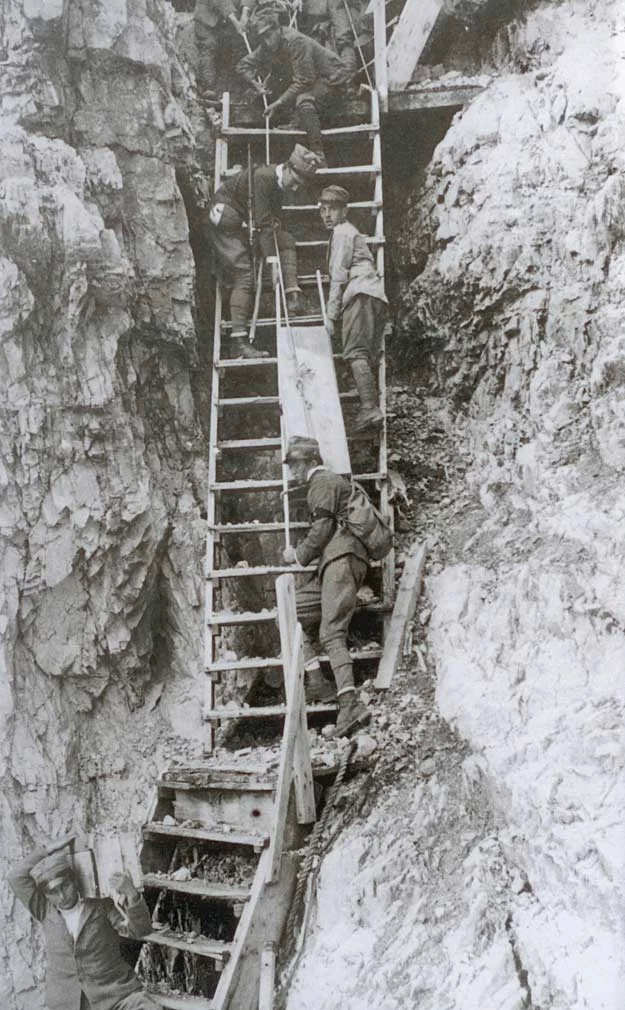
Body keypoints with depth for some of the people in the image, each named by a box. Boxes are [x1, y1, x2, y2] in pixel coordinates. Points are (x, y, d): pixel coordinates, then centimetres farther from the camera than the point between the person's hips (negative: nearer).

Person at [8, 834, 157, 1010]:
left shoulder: (103, 906, -4)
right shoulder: (46, 912, 4)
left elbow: (140, 929, -16)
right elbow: (17, 878, -6)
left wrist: (131, 893, -33)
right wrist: (50, 849, -9)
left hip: (116, 994, -2)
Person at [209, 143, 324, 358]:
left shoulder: (278, 182, 3)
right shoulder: (262, 177, -24)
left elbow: (273, 222, 4)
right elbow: (263, 224, -26)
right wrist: (272, 261, -25)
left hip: (243, 224, 9)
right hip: (226, 224, -9)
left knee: (287, 240, 3)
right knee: (244, 276, -18)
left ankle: (292, 295, -6)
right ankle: (238, 343, -23)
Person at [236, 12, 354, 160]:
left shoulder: (296, 41, -26)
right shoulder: (266, 48, -3)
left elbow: (303, 81, -27)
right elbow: (243, 65, 8)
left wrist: (279, 103, -27)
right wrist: (256, 84, -10)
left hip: (333, 79, -9)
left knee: (304, 101, -34)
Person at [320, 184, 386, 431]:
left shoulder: (342, 231, 5)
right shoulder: (352, 232, 35)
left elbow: (338, 276, -3)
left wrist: (331, 315, -5)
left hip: (361, 293, -10)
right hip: (378, 297, 10)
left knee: (356, 352, -19)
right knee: (369, 354, 5)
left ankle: (368, 408, -31)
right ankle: (372, 407, -2)